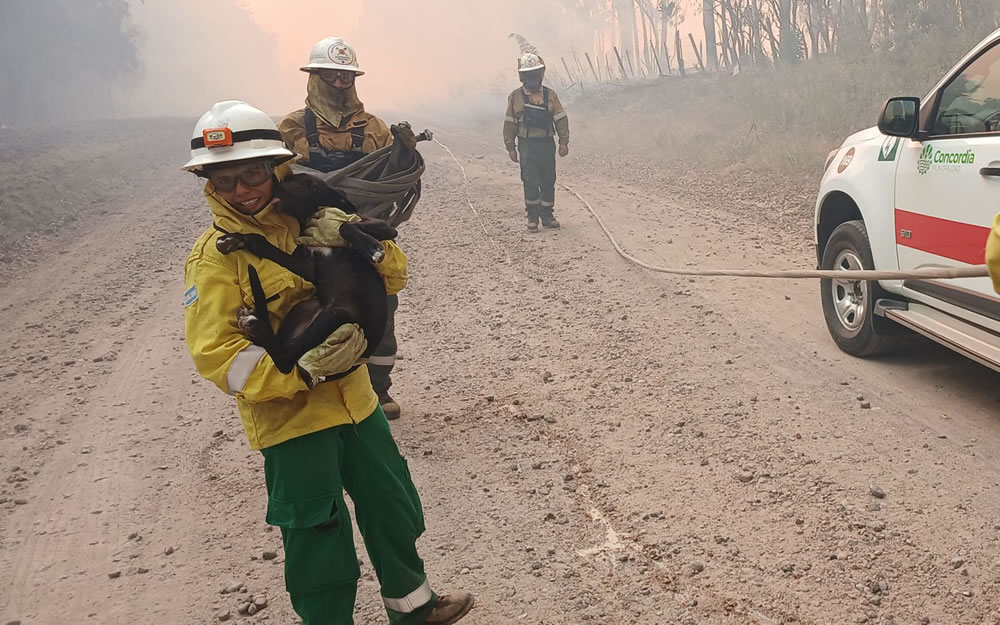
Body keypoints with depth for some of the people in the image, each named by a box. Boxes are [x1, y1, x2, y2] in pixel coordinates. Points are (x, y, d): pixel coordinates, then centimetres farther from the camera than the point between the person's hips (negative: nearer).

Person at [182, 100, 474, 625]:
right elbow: (214, 353, -19)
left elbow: (393, 277, 4)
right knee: (319, 543, 4)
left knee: (391, 504, 21)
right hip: (290, 420, -6)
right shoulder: (214, 258, -13)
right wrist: (303, 370, -29)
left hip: (354, 399, 6)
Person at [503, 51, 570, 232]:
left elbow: (561, 119, 4)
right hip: (527, 145, -2)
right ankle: (532, 217, 5)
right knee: (531, 182, -6)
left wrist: (564, 142, -3)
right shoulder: (516, 97, 2)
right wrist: (511, 147, -1)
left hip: (547, 144, 2)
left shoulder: (550, 95, 4)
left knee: (548, 181, 7)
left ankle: (547, 215, 19)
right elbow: (509, 124, 3)